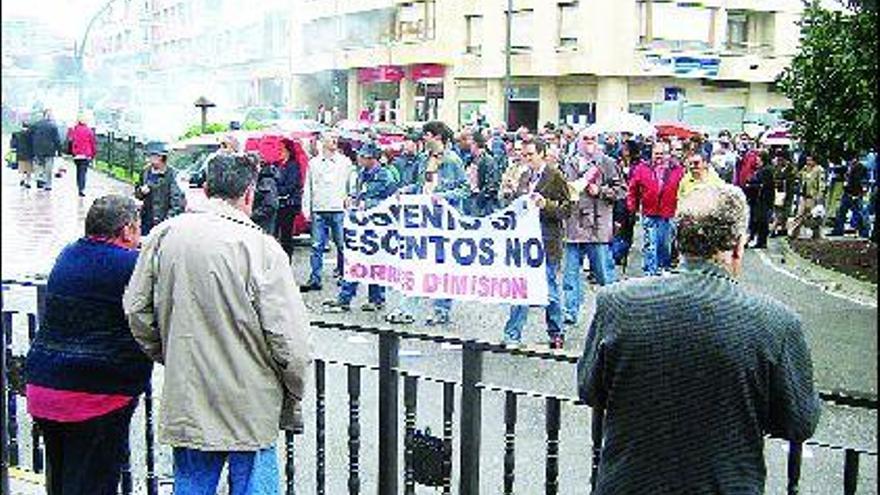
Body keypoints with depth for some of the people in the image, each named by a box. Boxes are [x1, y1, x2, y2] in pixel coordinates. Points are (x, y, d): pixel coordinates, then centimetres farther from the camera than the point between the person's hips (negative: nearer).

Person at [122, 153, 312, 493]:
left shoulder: (164, 235, 0)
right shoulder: (260, 248, -15)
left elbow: (136, 310, 9)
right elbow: (290, 340, -15)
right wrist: (293, 397, 2)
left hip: (184, 406, 5)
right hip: (249, 410, -4)